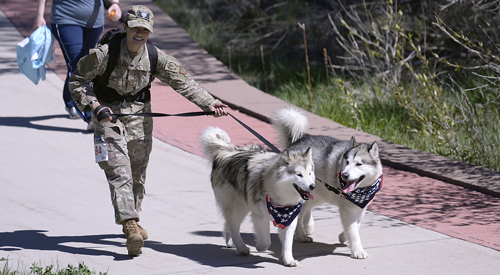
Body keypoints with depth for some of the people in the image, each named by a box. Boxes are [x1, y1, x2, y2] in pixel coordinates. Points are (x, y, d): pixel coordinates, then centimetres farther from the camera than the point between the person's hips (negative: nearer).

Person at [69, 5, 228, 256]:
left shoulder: (156, 58, -9)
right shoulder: (104, 54, -18)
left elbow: (184, 83, -9)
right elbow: (77, 81, -8)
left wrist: (209, 104, -20)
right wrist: (93, 105, -20)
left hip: (139, 115, 4)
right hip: (108, 115, -4)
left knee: (138, 171, 12)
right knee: (119, 171, -15)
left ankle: (130, 220, 33)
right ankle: (131, 227, -25)